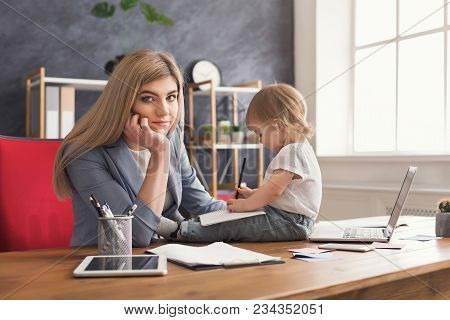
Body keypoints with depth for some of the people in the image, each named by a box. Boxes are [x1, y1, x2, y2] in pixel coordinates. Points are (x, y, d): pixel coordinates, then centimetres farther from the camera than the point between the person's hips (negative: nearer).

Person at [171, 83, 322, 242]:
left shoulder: (292, 152, -17)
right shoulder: (297, 149, 19)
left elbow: (274, 189, -22)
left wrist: (245, 204, -11)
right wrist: (253, 194, 18)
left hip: (289, 222, -11)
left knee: (229, 227, -16)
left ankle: (180, 232, -18)